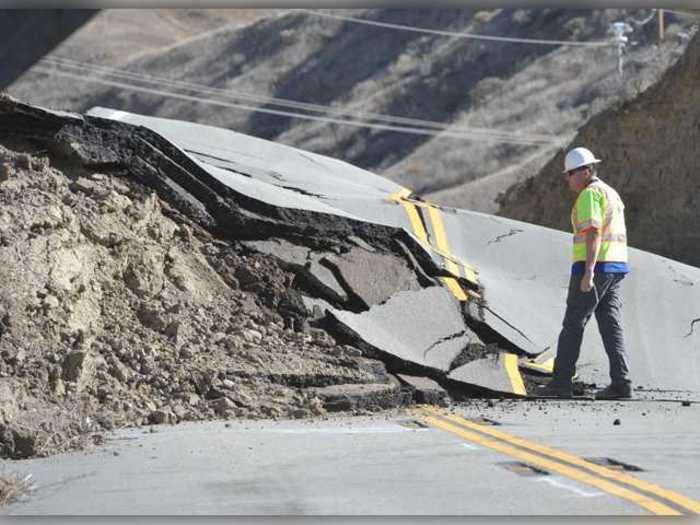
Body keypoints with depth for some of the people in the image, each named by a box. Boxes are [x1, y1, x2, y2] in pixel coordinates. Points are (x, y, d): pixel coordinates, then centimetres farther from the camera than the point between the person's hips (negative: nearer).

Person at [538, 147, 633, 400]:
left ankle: (561, 381, 3)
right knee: (611, 325, 3)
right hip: (616, 268, 9)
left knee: (573, 324, 0)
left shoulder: (589, 194, -10)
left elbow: (594, 232, -20)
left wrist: (588, 272, -26)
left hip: (594, 266, -9)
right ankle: (621, 382, -8)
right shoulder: (611, 194, 20)